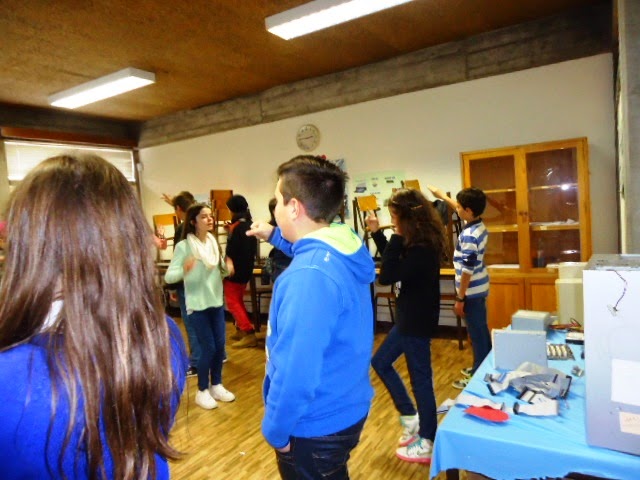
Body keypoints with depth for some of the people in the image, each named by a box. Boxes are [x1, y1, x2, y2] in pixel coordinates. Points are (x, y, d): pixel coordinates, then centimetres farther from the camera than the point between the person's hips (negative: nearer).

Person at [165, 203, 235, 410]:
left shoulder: (213, 242, 4)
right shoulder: (184, 246, -13)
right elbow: (168, 277, -18)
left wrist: (228, 268, -9)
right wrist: (184, 270, -36)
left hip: (217, 302, 6)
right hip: (198, 305, -5)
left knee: (220, 345, 10)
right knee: (208, 348, -1)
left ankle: (216, 385, 29)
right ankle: (202, 391, 19)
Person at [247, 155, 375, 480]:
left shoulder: (308, 275, -32)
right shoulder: (348, 249, -4)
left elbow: (297, 371, -32)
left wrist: (275, 428, -17)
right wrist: (276, 236, 23)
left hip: (316, 426, -8)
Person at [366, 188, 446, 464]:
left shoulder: (422, 250, -26)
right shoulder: (417, 243, 4)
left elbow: (386, 276, -28)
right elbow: (394, 260, 20)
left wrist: (396, 237, -25)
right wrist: (376, 232, 12)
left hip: (418, 322, -10)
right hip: (409, 318, 10)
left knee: (420, 379, 4)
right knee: (380, 362, 20)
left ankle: (427, 445, 24)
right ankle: (410, 418, 32)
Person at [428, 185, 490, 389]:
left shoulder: (469, 235, -26)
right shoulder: (478, 224, 2)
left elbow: (467, 271, -24)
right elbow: (462, 210, 24)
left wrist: (460, 299, -18)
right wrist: (442, 195, 31)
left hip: (472, 292, -10)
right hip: (479, 289, 10)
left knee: (477, 334, 3)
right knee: (481, 331, 20)